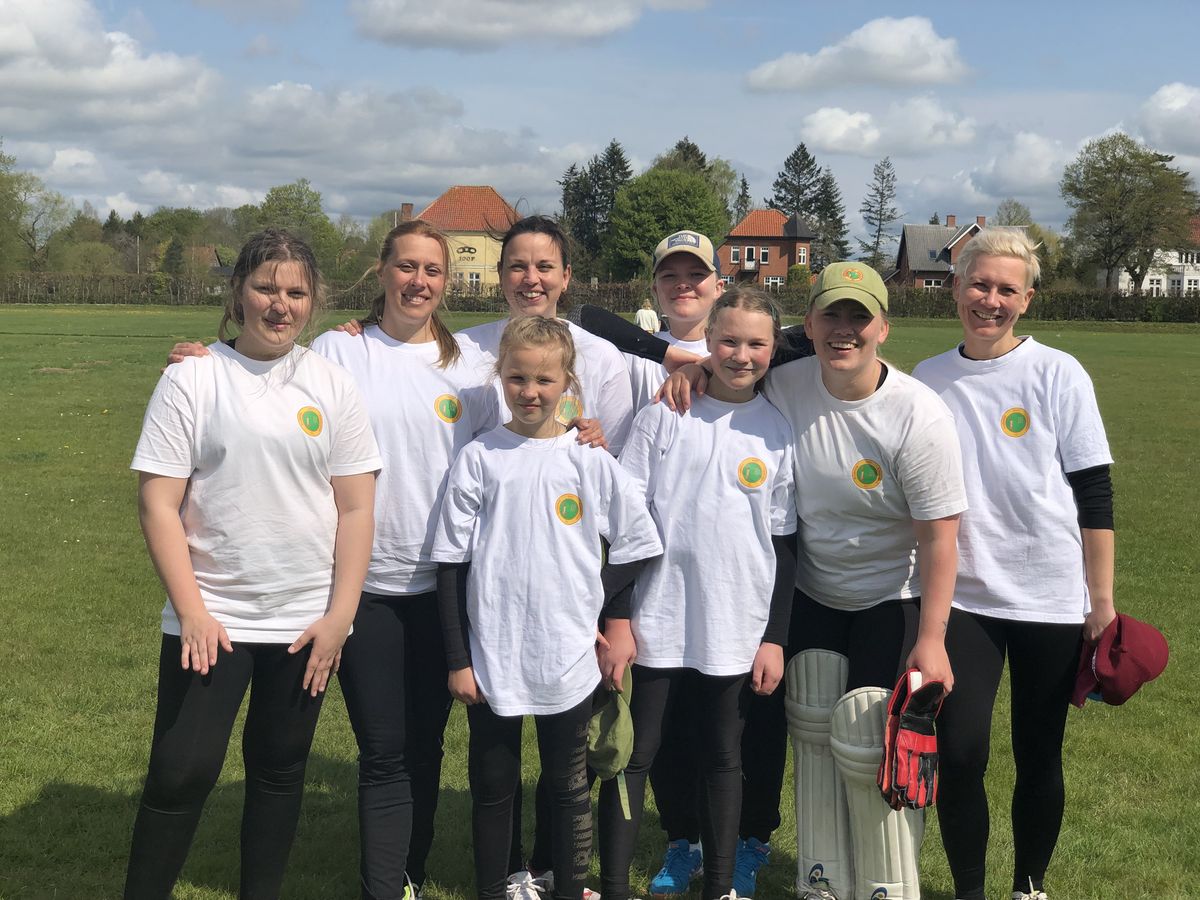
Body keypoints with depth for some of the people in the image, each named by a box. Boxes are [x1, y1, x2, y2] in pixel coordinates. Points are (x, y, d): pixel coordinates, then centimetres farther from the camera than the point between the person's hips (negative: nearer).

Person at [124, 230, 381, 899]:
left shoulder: (332, 385, 2)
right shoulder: (193, 379, -4)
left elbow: (356, 507, 1)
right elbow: (158, 502, -6)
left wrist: (339, 615, -4)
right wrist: (191, 610, -11)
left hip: (307, 619, 2)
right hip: (212, 616, -2)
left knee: (280, 769, 13)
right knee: (182, 771, -2)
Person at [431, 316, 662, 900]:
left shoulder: (591, 462, -1)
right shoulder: (479, 459, -2)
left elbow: (636, 548, 7)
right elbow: (452, 564, -1)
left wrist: (597, 613, 0)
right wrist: (457, 659, -3)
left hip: (569, 660, 0)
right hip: (490, 660, 0)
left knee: (568, 787, 12)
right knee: (492, 786, 12)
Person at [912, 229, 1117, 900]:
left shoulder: (1058, 374, -3)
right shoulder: (927, 380, 4)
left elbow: (1095, 495, -2)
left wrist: (1102, 602, -5)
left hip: (1051, 598, -1)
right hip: (961, 596, 1)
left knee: (1039, 757, 8)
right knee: (960, 751, -6)